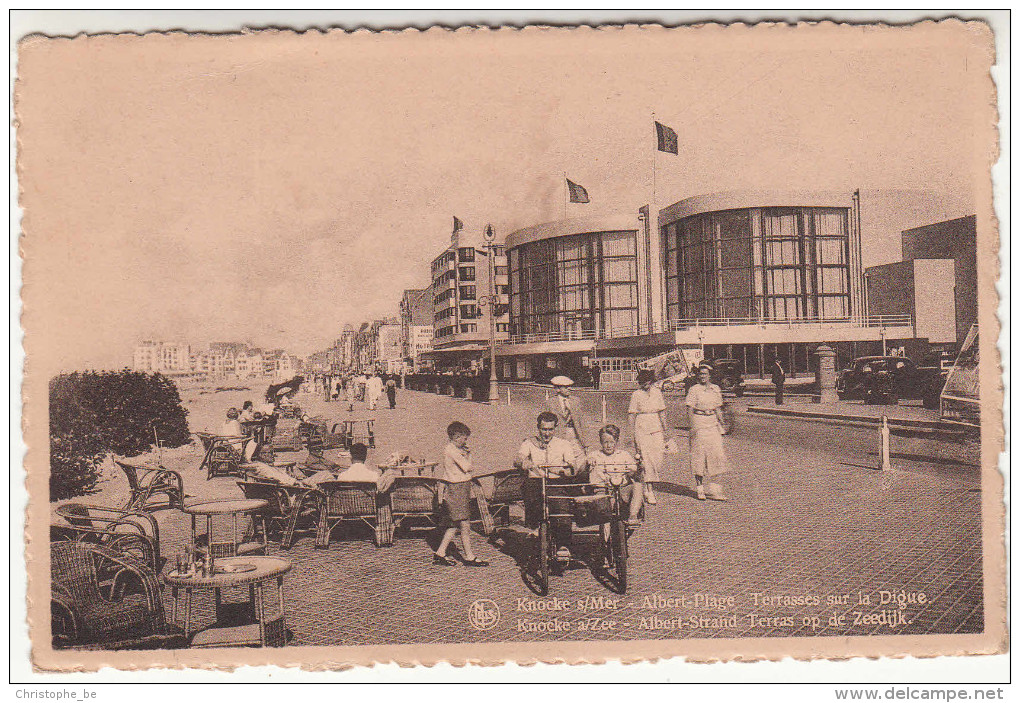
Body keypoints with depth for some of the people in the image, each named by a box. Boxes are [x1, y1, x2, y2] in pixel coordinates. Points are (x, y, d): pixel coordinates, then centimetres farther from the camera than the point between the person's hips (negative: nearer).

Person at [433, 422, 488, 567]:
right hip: (456, 490, -10)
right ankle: (469, 557, 2)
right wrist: (467, 456, -1)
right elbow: (467, 467, -18)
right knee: (465, 524, -5)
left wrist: (466, 453, 3)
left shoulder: (454, 449, 16)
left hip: (462, 489, 10)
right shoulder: (451, 449, -16)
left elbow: (466, 468, 14)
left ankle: (440, 554, 16)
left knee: (455, 524, 13)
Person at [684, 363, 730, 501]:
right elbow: (689, 410, -8)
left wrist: (721, 422, 7)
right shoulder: (694, 390, -5)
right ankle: (699, 488, 11)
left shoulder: (715, 389, 9)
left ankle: (711, 489, 5)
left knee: (716, 454, -2)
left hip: (713, 424, 4)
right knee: (699, 455, 0)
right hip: (699, 424, -4)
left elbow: (718, 409, 17)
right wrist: (693, 426, -16)